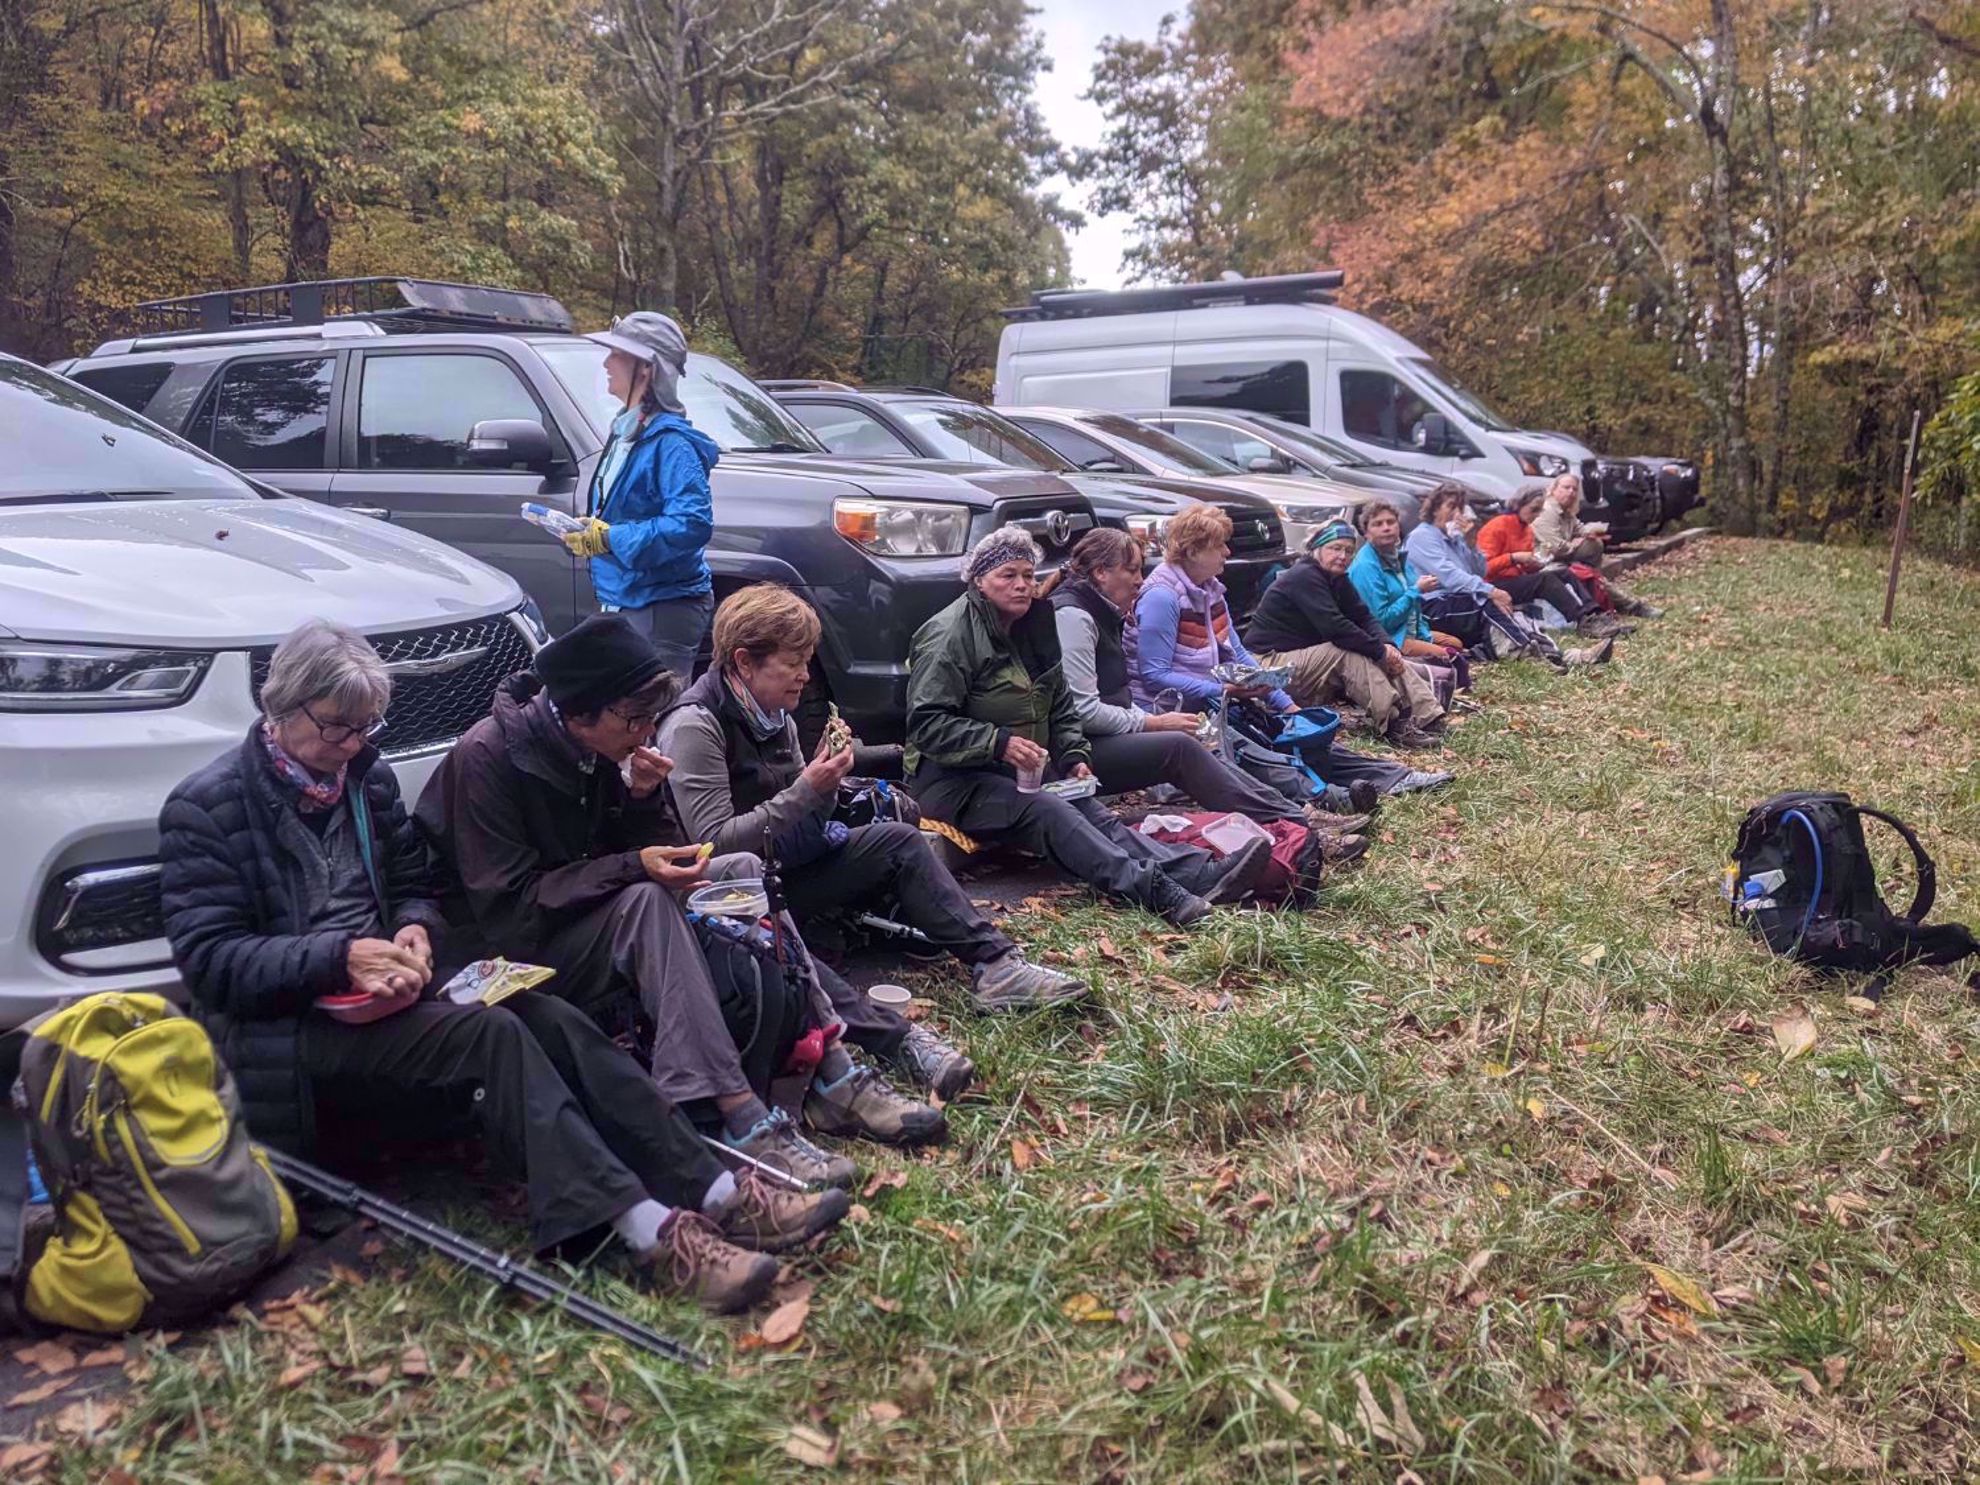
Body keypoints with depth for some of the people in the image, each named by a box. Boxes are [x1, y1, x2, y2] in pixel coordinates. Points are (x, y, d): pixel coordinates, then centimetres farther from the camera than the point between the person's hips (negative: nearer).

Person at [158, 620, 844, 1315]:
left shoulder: (368, 776, 11)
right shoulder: (205, 806, -7)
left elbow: (416, 884, 18)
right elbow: (209, 959, -13)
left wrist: (414, 930, -6)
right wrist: (339, 956, -24)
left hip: (374, 992, 6)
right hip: (280, 1030, -6)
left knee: (544, 1016, -23)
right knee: (488, 1034, -32)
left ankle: (718, 1194, -31)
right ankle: (651, 1234, -42)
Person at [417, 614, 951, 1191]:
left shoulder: (606, 749, 2)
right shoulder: (487, 756, -19)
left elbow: (657, 850, 5)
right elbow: (507, 907, -22)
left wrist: (643, 798, -14)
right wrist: (632, 868, -28)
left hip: (615, 917, 7)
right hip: (530, 952, -7)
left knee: (743, 870, -10)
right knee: (644, 901, -34)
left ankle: (832, 1073, -20)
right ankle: (740, 1120, -44)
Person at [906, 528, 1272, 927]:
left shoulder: (1033, 629, 14)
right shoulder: (949, 634, -11)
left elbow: (1061, 707, 20)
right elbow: (927, 722, -17)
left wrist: (1074, 755, 1)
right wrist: (999, 742, -27)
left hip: (1022, 775, 7)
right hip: (956, 780, -7)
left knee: (1095, 813, -20)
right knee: (1049, 812, -32)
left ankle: (1200, 874, -40)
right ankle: (1152, 890, -52)